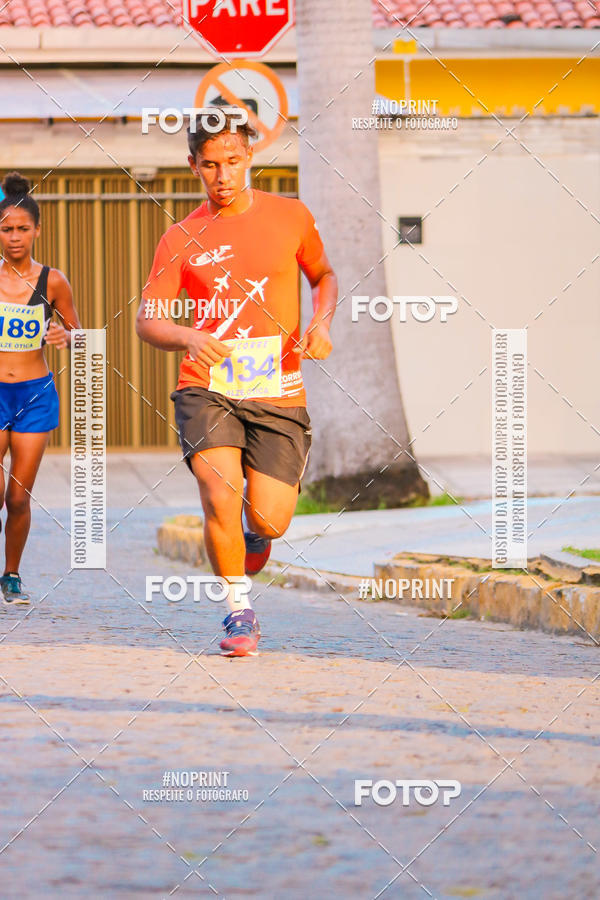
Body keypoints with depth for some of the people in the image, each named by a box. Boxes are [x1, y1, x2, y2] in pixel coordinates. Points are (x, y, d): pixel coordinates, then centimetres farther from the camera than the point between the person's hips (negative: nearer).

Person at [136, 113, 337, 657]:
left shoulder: (290, 217, 5)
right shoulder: (181, 240, 3)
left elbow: (324, 275, 22)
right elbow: (147, 321, -2)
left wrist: (321, 324, 1)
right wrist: (188, 338, -24)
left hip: (277, 393, 1)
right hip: (206, 389, -1)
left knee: (269, 522, -8)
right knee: (221, 497, -22)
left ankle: (256, 538, 32)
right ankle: (239, 610, -1)